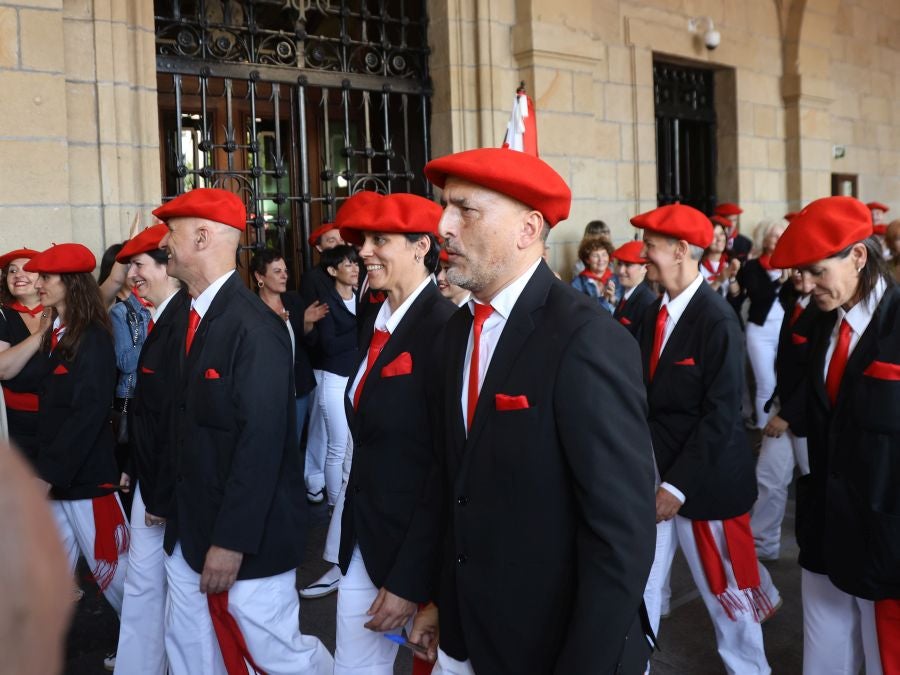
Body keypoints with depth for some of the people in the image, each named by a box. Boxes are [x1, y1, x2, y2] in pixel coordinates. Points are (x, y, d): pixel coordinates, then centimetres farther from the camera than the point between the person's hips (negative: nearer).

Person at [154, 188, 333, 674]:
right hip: (189, 530, 8)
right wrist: (172, 503, 11)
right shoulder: (191, 316, 6)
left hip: (244, 536, -8)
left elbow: (262, 443, -23)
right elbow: (186, 423, 10)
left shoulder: (253, 327, -20)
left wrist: (232, 541, -20)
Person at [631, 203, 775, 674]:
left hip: (702, 480, -5)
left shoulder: (717, 321, -16)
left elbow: (720, 415, -18)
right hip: (652, 474, 6)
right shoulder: (654, 313, 5)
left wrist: (678, 485, -18)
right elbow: (646, 396, 8)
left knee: (724, 592, 13)